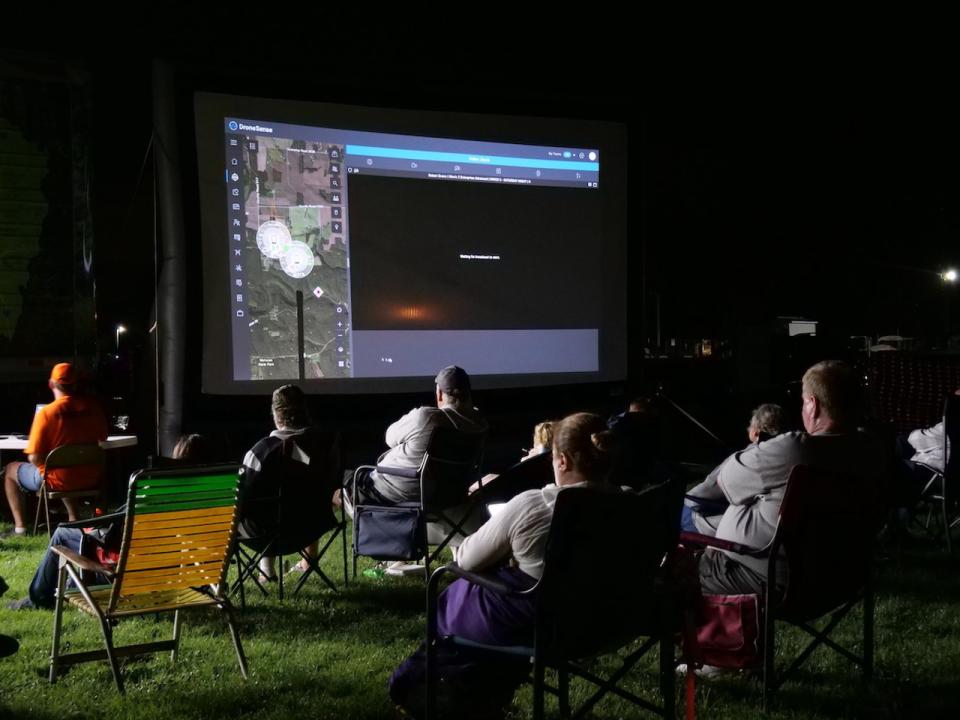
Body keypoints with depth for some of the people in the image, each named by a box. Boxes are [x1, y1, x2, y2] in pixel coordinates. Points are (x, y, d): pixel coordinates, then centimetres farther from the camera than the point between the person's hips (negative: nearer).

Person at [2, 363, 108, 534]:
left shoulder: (46, 412, -19)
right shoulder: (93, 406, -7)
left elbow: (34, 458, -18)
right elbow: (102, 438, 9)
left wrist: (48, 461, 4)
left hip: (59, 481, -4)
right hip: (91, 478, 4)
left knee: (10, 470, 23)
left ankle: (19, 525, 20)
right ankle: (73, 519, 37)